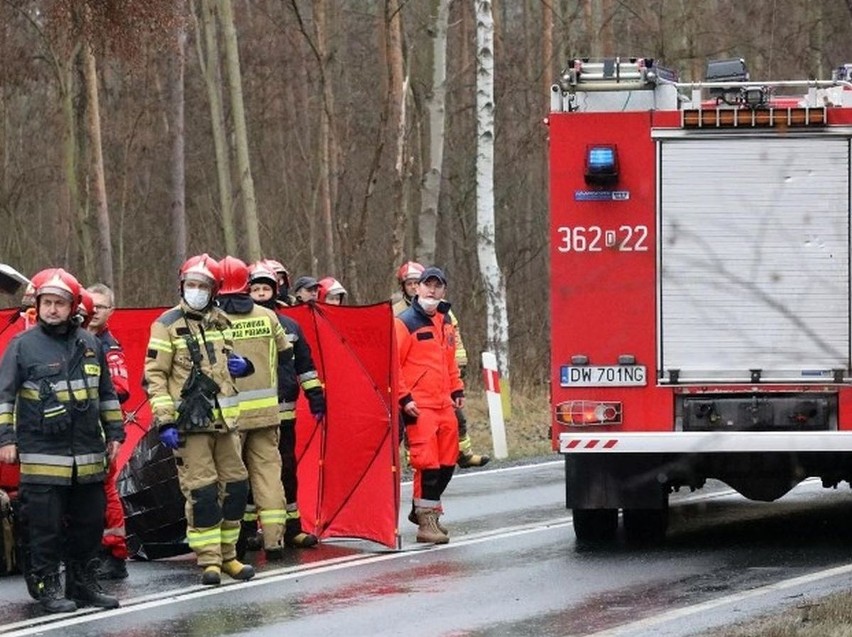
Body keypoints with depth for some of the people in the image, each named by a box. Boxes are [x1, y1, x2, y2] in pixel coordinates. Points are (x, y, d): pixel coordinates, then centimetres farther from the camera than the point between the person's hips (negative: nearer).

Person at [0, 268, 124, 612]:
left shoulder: (90, 344, 12)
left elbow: (107, 393, 20)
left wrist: (114, 432, 17)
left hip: (88, 454, 5)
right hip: (41, 453, -5)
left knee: (89, 523, 10)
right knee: (45, 526, -4)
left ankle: (83, 584, 21)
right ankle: (47, 587, 3)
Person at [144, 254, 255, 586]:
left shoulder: (220, 322, 13)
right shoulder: (167, 325, -4)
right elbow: (154, 376, -7)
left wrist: (239, 364, 4)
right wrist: (164, 422, -15)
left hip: (224, 419, 6)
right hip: (190, 422, -6)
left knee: (235, 484, 8)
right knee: (201, 490, -8)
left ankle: (227, 555, 20)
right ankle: (209, 560, -2)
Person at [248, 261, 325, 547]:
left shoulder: (289, 326, 12)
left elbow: (305, 365, 16)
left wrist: (315, 395, 12)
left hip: (283, 413, 4)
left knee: (287, 470, 8)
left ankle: (292, 528, 15)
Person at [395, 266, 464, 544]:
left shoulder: (444, 321, 16)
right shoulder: (405, 322, -8)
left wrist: (457, 390, 22)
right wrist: (404, 398, -15)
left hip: (444, 404, 8)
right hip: (419, 406, -8)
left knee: (447, 461, 12)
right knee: (427, 462, -11)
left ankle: (429, 509, 29)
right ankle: (426, 521, -6)